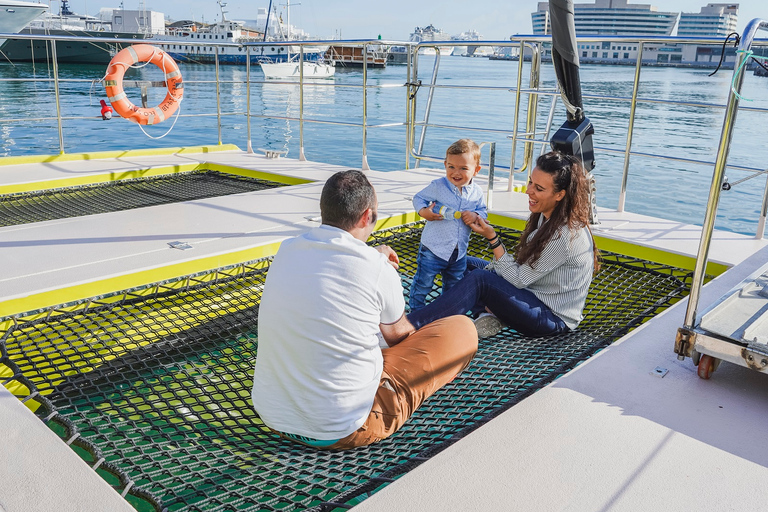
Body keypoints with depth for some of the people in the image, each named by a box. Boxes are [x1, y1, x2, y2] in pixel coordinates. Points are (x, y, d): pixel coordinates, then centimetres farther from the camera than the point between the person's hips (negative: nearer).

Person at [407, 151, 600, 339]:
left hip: (554, 318, -10)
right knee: (467, 264, 11)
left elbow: (519, 279, -20)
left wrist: (492, 237, -21)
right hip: (535, 294, 10)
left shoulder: (565, 235, -27)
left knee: (479, 279, -28)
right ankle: (488, 314, -13)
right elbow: (525, 266, 10)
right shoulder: (546, 216, 2)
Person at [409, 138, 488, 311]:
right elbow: (418, 198, -1)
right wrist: (423, 211, -21)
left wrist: (475, 216, -13)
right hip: (433, 249, -4)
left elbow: (483, 211, 10)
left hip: (459, 251, 4)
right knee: (423, 283, 4)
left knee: (454, 286, 20)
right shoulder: (437, 186, -12)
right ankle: (415, 311, 25)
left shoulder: (476, 192, -2)